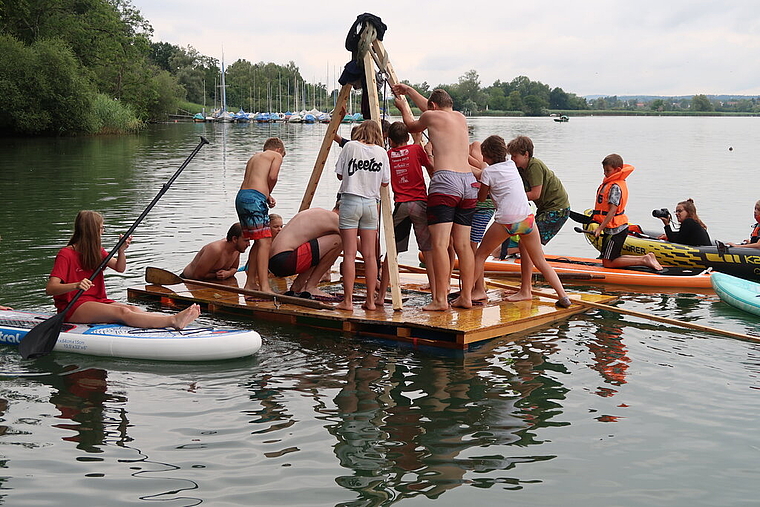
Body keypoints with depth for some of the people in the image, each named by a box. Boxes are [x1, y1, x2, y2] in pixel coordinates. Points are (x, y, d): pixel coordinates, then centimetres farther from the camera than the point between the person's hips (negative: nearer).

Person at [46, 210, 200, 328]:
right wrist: (76, 285, -36)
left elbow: (120, 268, 12)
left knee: (132, 309, -24)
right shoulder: (66, 254, -8)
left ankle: (175, 319, -51)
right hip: (73, 309, -7)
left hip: (98, 301, 7)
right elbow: (50, 289, -18)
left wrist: (121, 251, -9)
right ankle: (173, 321, -55)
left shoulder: (97, 252, 17)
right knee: (122, 312, -32)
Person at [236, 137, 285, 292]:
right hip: (255, 198, -8)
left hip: (241, 196, 8)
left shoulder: (254, 157, 31)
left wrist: (267, 197, 11)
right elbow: (272, 176, -7)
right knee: (264, 241, -10)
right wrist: (268, 194, 9)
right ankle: (264, 286, -17)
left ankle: (250, 283, 19)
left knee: (259, 241, 16)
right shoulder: (276, 155, 11)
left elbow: (251, 181, 16)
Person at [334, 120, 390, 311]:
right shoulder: (381, 152, 4)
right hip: (371, 203, 2)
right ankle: (370, 300, 9)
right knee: (370, 255, 6)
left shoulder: (350, 147, -1)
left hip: (350, 200, -2)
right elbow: (385, 182, 8)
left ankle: (348, 300, -2)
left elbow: (340, 174, 3)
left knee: (349, 254, -2)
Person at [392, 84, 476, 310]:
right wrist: (409, 91, 51)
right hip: (469, 182, 7)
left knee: (439, 244, -9)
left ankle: (440, 300, -14)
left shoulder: (432, 116, 5)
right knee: (463, 244, 10)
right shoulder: (460, 117, 22)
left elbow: (412, 126, 26)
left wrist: (403, 108, 45)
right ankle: (466, 296, 12)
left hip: (445, 181, -7)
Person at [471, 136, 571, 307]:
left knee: (480, 255, 15)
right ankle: (562, 295, 2)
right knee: (540, 261, 11)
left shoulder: (488, 172, 1)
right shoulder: (511, 165, 15)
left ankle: (479, 290, 11)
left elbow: (481, 197, 13)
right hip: (527, 218, 5)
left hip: (505, 221, -5)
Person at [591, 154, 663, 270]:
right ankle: (645, 257, 13)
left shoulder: (615, 187, -19)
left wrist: (600, 228, -26)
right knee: (611, 259, 16)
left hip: (615, 230, -10)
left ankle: (644, 261, -5)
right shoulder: (609, 183, 10)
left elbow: (612, 211, -24)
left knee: (608, 263, -5)